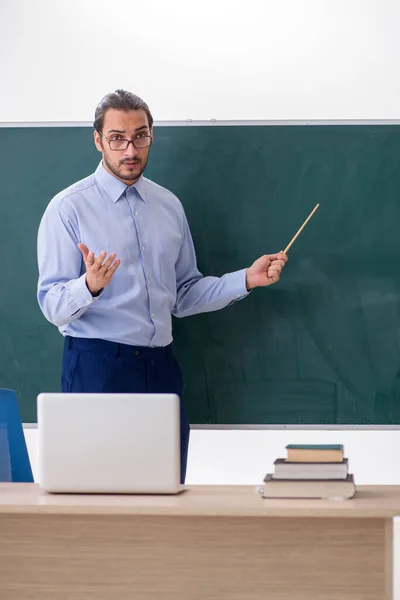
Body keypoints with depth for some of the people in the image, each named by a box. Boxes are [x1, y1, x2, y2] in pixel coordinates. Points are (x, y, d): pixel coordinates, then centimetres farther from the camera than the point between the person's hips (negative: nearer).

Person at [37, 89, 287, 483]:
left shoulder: (169, 206, 11)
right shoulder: (69, 208, -5)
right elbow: (53, 307, -10)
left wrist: (247, 280, 4)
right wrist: (90, 286, -30)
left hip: (160, 366, 5)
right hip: (97, 365, -5)